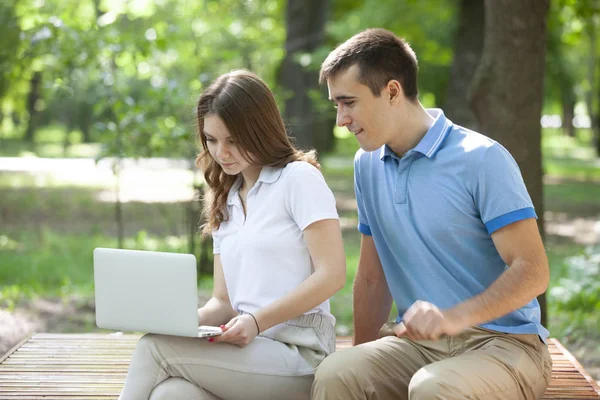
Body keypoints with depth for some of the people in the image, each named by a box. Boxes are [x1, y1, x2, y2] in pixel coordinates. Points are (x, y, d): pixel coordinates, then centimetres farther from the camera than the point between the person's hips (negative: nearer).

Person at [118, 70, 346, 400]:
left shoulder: (299, 178, 1)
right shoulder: (225, 202, 22)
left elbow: (332, 275, -9)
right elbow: (223, 301, 17)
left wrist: (258, 321, -18)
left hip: (300, 353, -5)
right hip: (248, 350, 5)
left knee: (155, 347, -24)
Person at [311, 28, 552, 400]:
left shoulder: (482, 160, -10)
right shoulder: (367, 164, 11)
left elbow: (532, 271, -16)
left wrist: (454, 317, -30)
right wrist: (364, 362, 10)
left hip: (502, 341, -4)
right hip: (419, 342, 5)